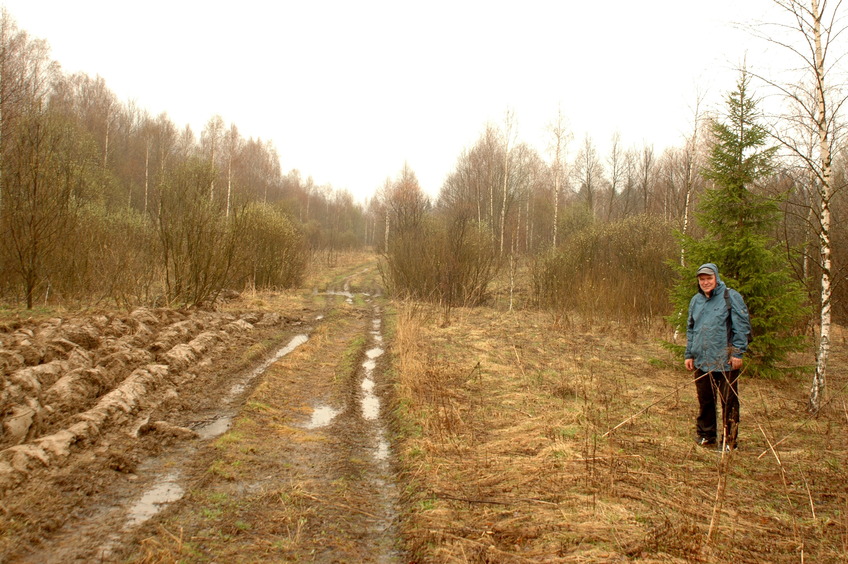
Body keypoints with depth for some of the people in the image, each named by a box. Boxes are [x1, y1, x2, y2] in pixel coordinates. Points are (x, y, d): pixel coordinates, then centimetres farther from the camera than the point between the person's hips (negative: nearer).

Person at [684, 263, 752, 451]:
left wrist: (738, 353, -12)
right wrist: (689, 354, 16)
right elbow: (691, 329, 21)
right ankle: (705, 435, 27)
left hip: (726, 360, -5)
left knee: (728, 402, 2)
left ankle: (728, 440, 12)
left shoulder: (731, 297, -5)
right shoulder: (696, 300, 13)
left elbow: (742, 326, -7)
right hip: (702, 361, 5)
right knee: (704, 401, 14)